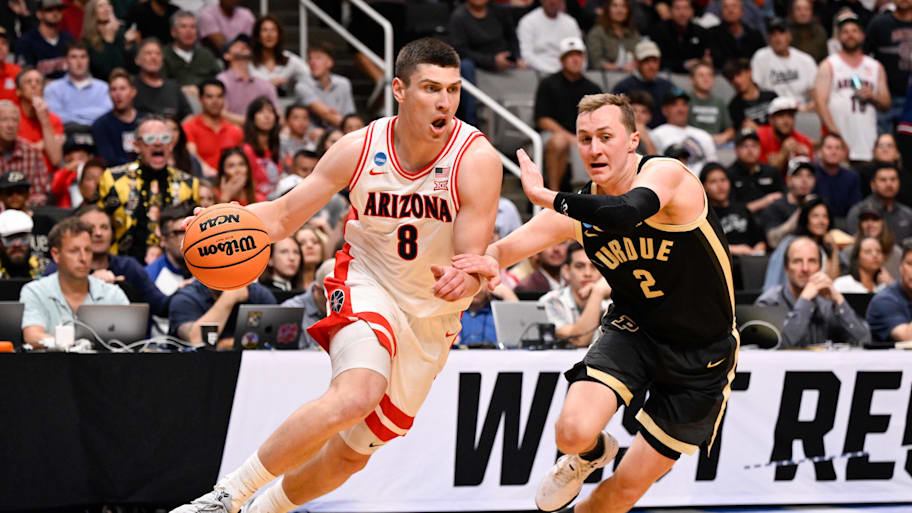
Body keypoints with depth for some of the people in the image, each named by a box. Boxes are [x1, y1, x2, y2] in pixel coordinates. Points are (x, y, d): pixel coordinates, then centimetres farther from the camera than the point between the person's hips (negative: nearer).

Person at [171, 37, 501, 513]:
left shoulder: (477, 160, -19)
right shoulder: (360, 148, -14)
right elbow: (283, 214, -6)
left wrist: (460, 280, -47)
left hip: (433, 315, 2)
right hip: (368, 285, -2)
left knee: (354, 451, 11)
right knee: (354, 398, -33)